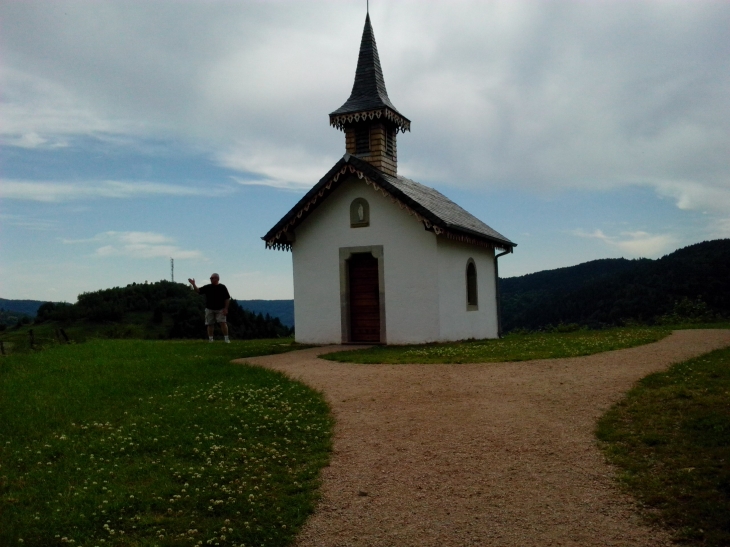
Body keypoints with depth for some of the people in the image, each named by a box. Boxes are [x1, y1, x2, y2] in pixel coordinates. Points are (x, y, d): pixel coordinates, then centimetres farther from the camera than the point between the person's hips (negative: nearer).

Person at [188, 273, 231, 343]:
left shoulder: (222, 287, 0)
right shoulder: (207, 287, 8)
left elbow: (227, 299, -1)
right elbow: (198, 291, 2)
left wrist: (226, 308, -7)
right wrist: (193, 285, -15)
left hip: (220, 309, -3)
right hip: (209, 309, 3)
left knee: (223, 323, -11)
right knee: (210, 324, 5)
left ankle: (226, 339, -7)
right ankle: (210, 339, 13)